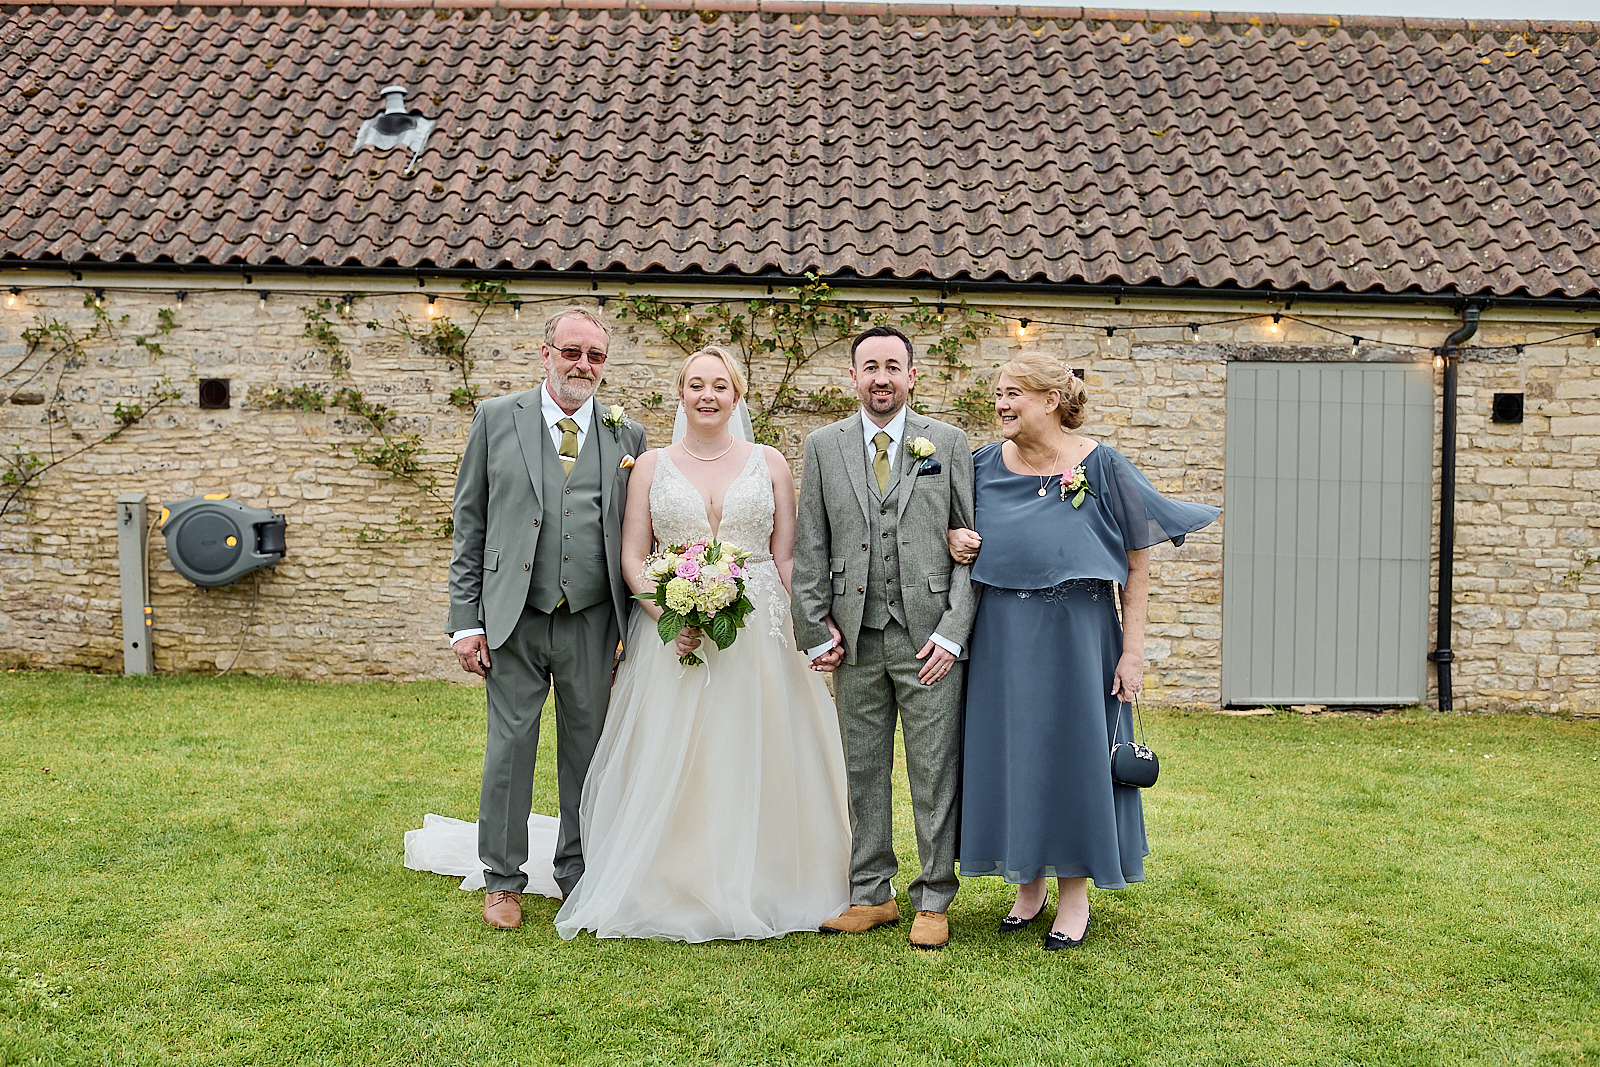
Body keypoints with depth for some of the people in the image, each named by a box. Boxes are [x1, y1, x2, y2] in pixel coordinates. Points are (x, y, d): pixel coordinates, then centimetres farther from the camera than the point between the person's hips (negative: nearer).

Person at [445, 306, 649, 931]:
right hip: (514, 619, -1)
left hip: (593, 622, 1)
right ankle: (503, 880, 21)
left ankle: (579, 873, 26)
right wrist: (465, 620, -2)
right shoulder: (497, 419, 4)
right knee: (509, 747, 3)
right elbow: (469, 524, 3)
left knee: (587, 748, 9)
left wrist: (634, 628, 5)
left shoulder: (627, 436, 8)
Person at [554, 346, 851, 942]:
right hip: (672, 635, 0)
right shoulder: (651, 466, 7)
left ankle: (756, 890, 17)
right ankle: (675, 891, 13)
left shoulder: (769, 464, 7)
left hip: (758, 635, 0)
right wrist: (667, 616, -13)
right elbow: (632, 555, 3)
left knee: (757, 763, 3)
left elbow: (786, 558, 6)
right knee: (670, 767, 0)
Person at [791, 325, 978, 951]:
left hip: (930, 637, -2)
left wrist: (953, 631, -7)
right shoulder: (824, 447, 8)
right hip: (857, 640, 2)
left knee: (935, 775, 3)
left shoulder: (948, 443, 4)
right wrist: (816, 631, 2)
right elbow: (810, 548, 8)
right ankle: (871, 896, 22)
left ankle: (933, 901, 16)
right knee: (863, 772, 10)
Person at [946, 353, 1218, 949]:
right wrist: (955, 539, -7)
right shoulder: (986, 465, 2)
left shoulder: (1100, 465, -8)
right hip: (1002, 634, 4)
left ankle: (1075, 894, 20)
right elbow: (961, 527, 18)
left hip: (1074, 632, -3)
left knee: (1072, 750, 4)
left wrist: (1133, 649, -9)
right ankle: (1029, 884, 27)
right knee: (1009, 751, 9)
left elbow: (1138, 561, -5)